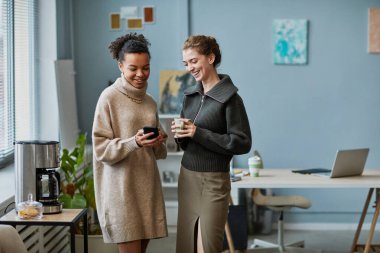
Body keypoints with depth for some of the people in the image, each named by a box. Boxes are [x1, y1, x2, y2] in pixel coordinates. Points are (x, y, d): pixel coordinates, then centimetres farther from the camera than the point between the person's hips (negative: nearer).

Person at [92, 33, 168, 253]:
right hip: (121, 187, -6)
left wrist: (159, 142, -3)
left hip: (147, 185, 6)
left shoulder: (150, 102, 13)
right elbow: (101, 149, -10)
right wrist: (134, 142, -24)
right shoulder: (109, 98, -6)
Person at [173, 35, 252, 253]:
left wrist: (198, 133, -18)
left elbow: (242, 143, -14)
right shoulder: (190, 95, 10)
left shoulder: (230, 98, -11)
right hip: (187, 177, 6)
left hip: (214, 181, -6)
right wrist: (181, 134, -7)